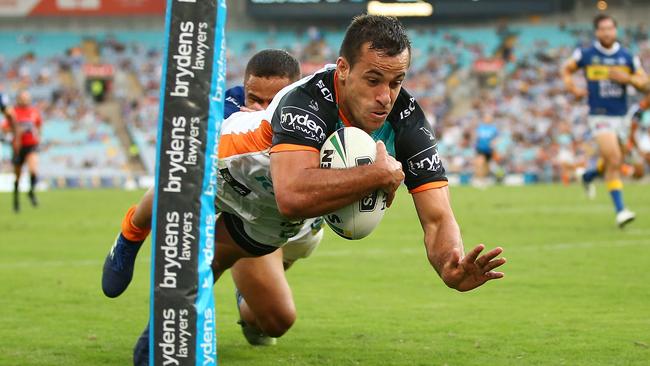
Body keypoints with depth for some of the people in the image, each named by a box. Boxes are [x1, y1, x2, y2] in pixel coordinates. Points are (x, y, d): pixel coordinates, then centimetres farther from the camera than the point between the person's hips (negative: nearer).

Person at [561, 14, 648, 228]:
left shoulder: (627, 57, 2)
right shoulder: (586, 55, -3)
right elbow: (566, 69, 14)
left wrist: (627, 78, -14)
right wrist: (573, 89, -2)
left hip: (620, 116, 4)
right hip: (600, 116, -4)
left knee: (614, 162, 14)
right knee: (613, 161, -18)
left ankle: (589, 176, 48)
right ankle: (620, 210, -15)